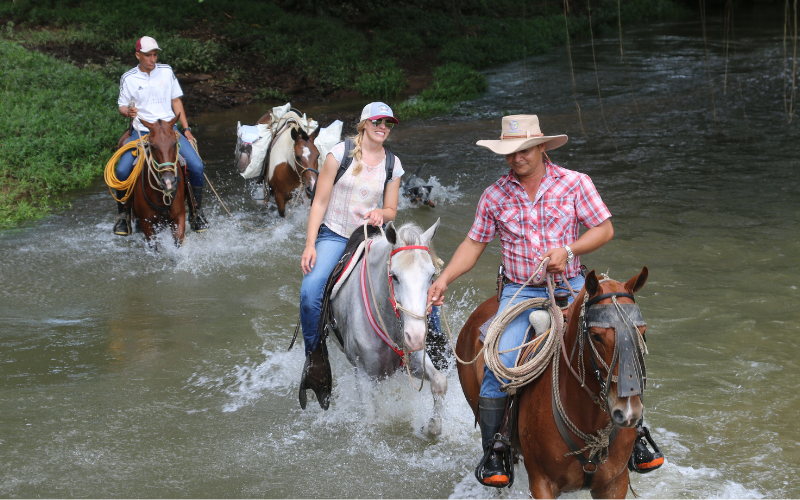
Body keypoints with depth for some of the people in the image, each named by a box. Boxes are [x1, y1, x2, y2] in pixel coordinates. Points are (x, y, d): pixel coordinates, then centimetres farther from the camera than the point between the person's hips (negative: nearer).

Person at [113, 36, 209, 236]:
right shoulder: (128, 78, 1)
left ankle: (198, 211, 3)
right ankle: (123, 215, 1)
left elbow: (176, 101, 12)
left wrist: (186, 128, 6)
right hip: (141, 131, -1)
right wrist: (128, 111, -16)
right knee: (122, 170, -22)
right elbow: (122, 106, 8)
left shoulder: (166, 72, 6)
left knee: (196, 165, -17)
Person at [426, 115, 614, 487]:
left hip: (570, 286, 0)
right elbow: (474, 243, 12)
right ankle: (492, 452, -2)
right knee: (499, 366, -20)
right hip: (519, 292, 0)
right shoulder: (494, 196, 5)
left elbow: (605, 229, 1)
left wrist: (568, 251, -14)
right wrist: (444, 279, 0)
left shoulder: (574, 184, 0)